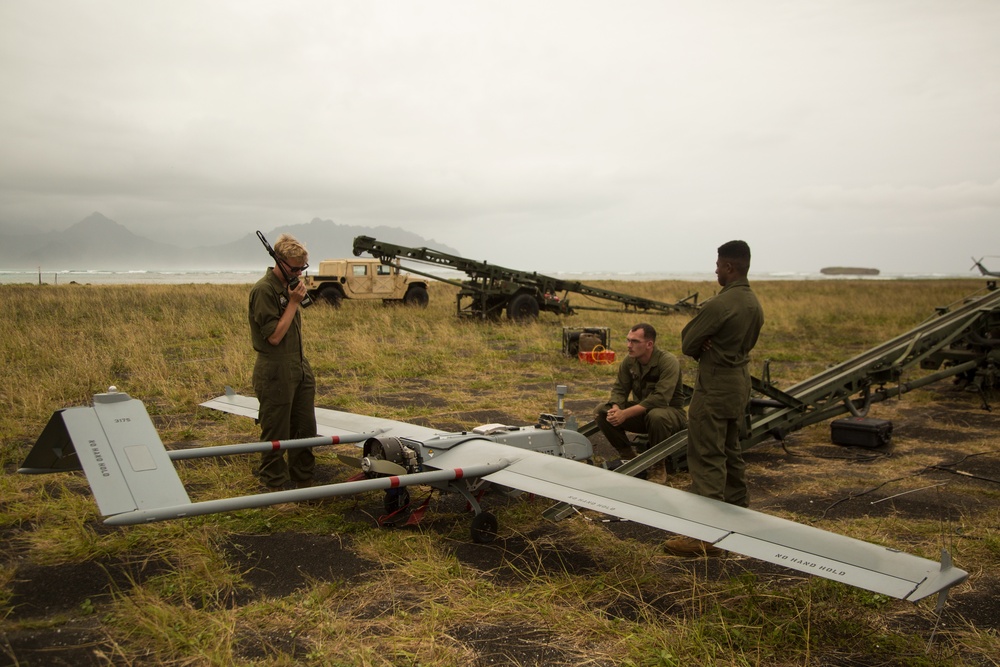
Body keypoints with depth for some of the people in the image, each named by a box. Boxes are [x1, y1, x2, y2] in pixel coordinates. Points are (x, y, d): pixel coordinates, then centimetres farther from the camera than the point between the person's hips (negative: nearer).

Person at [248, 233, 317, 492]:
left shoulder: (289, 286, 11)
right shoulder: (264, 290, -16)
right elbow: (274, 335, -19)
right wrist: (294, 302, -18)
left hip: (300, 368, 9)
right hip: (276, 372, -9)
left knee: (305, 429, 15)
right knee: (276, 435, 3)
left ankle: (304, 482, 28)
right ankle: (275, 488, 16)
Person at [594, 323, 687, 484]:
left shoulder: (668, 362, -24)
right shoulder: (629, 361, -5)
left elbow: (660, 399, -33)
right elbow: (619, 389, -4)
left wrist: (625, 413, -37)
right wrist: (616, 409, -28)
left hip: (669, 411, -5)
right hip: (641, 412, 6)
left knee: (656, 416, -41)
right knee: (601, 411, -14)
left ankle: (657, 466, -16)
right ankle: (628, 455, 2)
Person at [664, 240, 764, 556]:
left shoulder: (719, 305, -22)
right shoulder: (755, 304, 6)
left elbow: (687, 344, -15)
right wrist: (714, 347, -1)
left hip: (715, 388, -9)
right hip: (740, 384, 9)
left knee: (706, 459, -6)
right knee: (730, 452, 22)